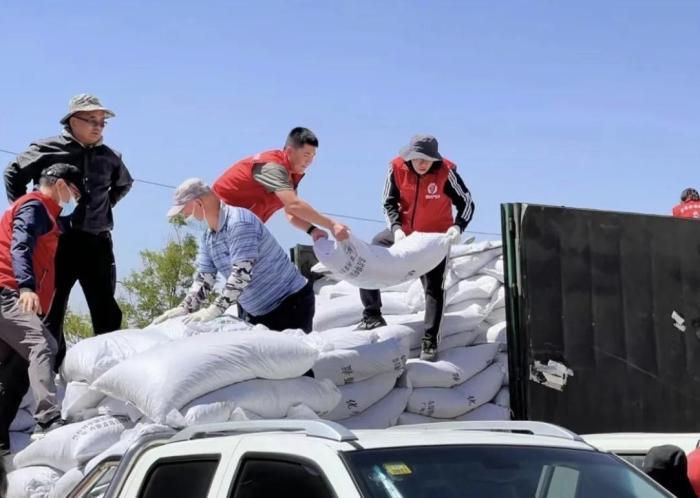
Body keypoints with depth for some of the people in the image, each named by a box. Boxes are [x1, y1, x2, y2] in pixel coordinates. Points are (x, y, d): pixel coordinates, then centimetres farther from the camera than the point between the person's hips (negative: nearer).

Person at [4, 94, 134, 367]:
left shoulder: (109, 157, 10)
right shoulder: (47, 149, -1)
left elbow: (124, 184, 31)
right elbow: (13, 174, 9)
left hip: (97, 242, 3)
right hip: (58, 240, -3)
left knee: (106, 311, 2)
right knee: (52, 308, 0)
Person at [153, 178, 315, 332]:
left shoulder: (238, 222, -23)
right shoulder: (208, 236, 6)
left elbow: (242, 273, -30)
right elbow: (204, 277, 7)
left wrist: (215, 309, -31)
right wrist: (185, 308, -8)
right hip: (258, 312, 9)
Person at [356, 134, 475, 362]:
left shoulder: (446, 172, -24)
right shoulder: (397, 168, -17)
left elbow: (466, 203, -14)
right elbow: (389, 202, -6)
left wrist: (457, 227, -30)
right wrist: (396, 228, -21)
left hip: (436, 236, -3)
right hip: (404, 232, 3)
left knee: (434, 288, -1)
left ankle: (430, 341, 7)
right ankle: (372, 316, 11)